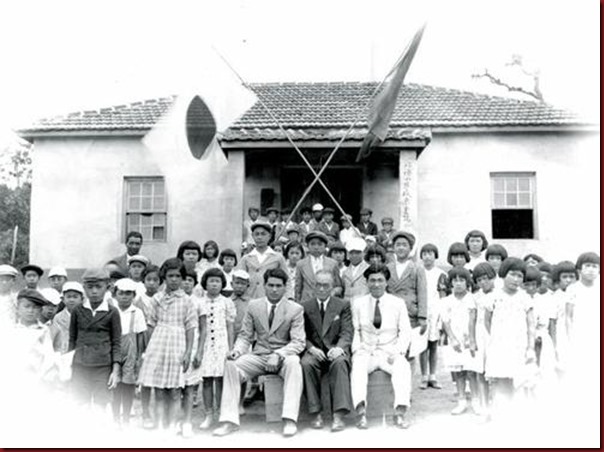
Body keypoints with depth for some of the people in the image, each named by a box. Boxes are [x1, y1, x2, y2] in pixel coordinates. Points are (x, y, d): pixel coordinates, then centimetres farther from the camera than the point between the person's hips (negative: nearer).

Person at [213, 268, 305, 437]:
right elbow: (245, 336, 10)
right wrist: (237, 350, -14)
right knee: (231, 364, -23)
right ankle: (229, 420, -19)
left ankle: (290, 420, -37)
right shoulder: (253, 306, 6)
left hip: (283, 357, -2)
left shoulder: (296, 309, -2)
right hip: (258, 356, 3)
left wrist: (278, 354, -26)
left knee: (293, 363, -36)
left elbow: (299, 342, -9)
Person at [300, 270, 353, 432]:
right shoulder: (305, 307, 13)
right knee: (306, 364, -32)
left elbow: (347, 333, 1)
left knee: (340, 363, -35)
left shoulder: (343, 305, 11)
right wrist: (311, 348, -14)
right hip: (314, 352, 1)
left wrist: (339, 348, -19)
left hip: (335, 351, -1)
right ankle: (315, 413, -24)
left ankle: (338, 415, -37)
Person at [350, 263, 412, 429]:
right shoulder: (358, 303, 10)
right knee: (358, 367, -34)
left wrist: (398, 352, -10)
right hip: (365, 352, 0)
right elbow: (354, 330, 6)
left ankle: (400, 411, -39)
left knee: (403, 366, -33)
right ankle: (361, 411, -46)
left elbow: (405, 332, 6)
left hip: (390, 352, 0)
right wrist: (357, 350, -11)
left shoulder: (398, 303, 9)